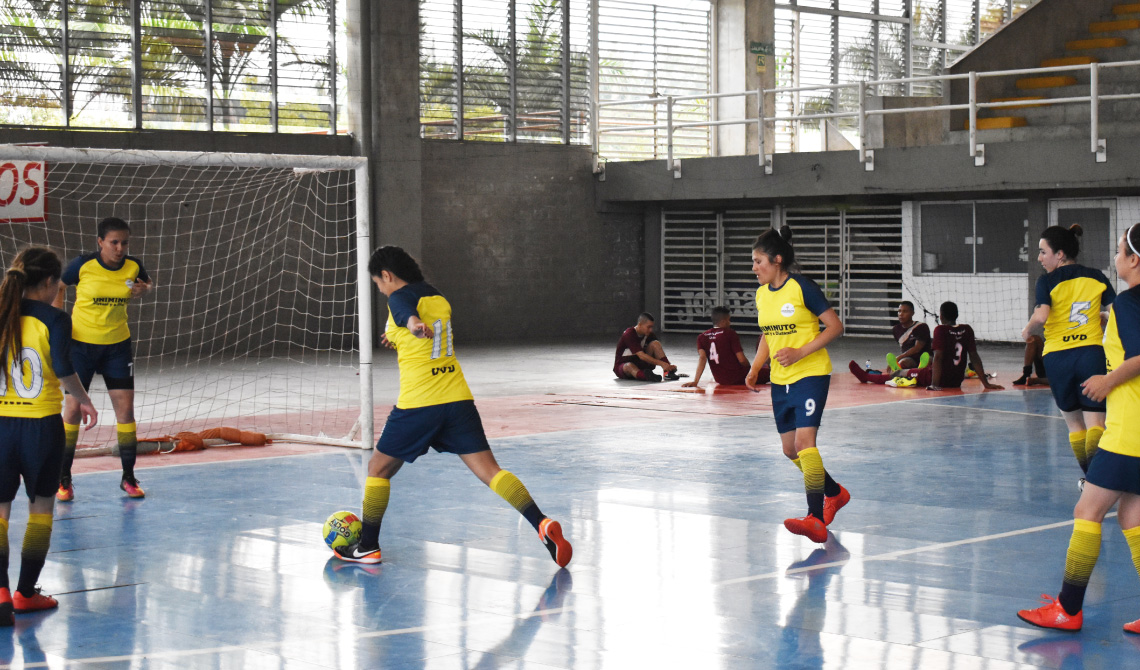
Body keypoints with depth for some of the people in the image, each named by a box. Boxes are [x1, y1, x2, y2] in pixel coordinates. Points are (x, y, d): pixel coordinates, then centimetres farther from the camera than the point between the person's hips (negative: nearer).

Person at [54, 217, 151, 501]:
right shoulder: (82, 265, -15)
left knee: (126, 408, 1)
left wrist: (143, 289, -9)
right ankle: (63, 479, 11)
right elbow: (58, 286, 2)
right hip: (81, 342, -3)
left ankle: (128, 477, 15)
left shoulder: (133, 266, -7)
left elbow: (146, 283, 15)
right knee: (73, 408, -1)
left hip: (117, 344, 3)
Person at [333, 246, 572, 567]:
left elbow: (407, 312, -30)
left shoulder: (400, 297, -4)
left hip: (417, 405, -6)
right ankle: (543, 524, -19)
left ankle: (368, 547, 20)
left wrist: (412, 323, -52)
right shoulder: (439, 300, 17)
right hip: (458, 398, 6)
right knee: (490, 471, -1)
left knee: (378, 469, 14)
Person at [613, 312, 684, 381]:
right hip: (622, 366, -5)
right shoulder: (629, 335, -24)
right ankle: (646, 376, -73)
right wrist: (661, 363, -40)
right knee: (629, 366, -42)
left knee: (655, 343, -14)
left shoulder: (649, 334, -3)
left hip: (640, 365, 5)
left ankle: (668, 372, -31)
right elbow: (641, 356, -33)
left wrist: (668, 365, -24)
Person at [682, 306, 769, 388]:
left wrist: (695, 382, -21)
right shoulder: (730, 333, -11)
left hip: (722, 381, 6)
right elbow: (742, 360, -15)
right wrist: (751, 369, 6)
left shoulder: (701, 337, 1)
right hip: (738, 378, -6)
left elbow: (702, 358, -14)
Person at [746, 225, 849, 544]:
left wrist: (800, 352, -19)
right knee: (790, 450, 12)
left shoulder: (802, 287, -13)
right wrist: (755, 368, 8)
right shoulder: (761, 294, 8)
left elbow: (836, 327, -11)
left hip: (810, 374, -8)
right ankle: (834, 493, 36)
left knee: (804, 440, -21)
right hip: (780, 380, 8)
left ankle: (816, 520, -24)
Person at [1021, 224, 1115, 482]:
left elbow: (1041, 316, -17)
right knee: (1095, 423, -6)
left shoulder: (1048, 280, -2)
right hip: (1092, 352, 1)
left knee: (1074, 423, 16)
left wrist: (1027, 330, 3)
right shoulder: (1096, 277, 7)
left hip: (1057, 357, -1)